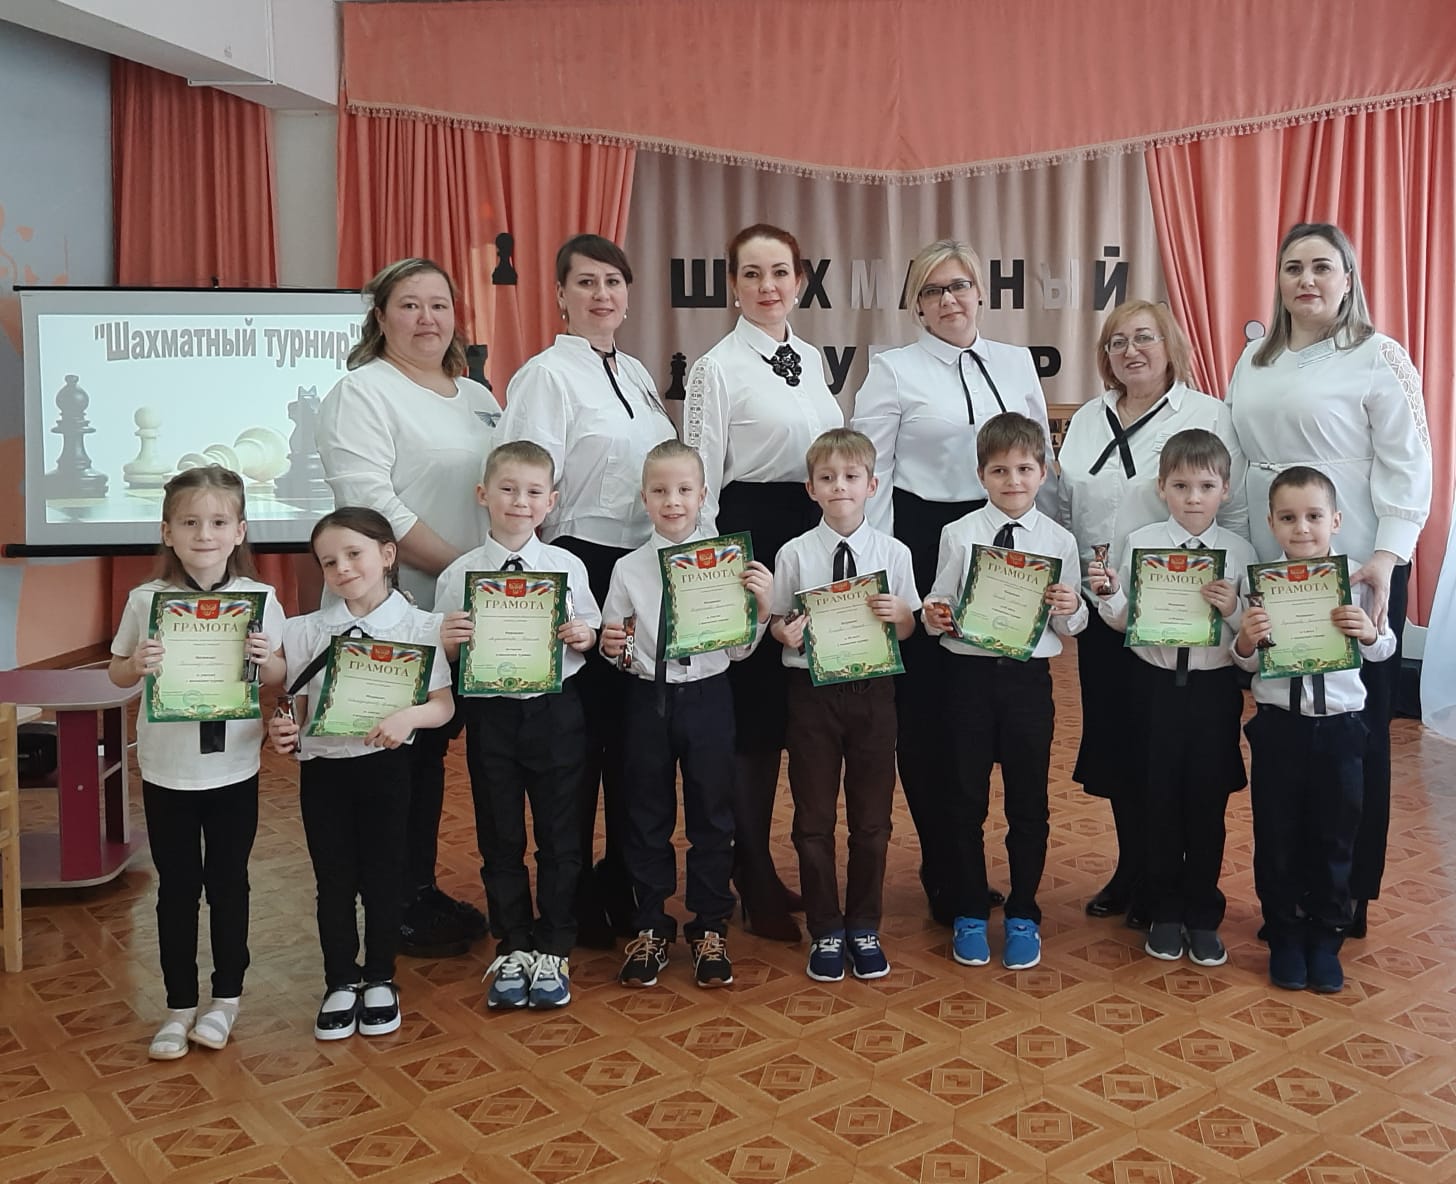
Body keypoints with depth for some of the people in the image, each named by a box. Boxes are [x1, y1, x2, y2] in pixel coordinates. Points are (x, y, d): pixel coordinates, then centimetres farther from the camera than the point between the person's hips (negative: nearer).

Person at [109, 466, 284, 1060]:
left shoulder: (260, 599, -7)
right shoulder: (146, 600, -6)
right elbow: (116, 673, 4)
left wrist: (264, 660, -22)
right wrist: (138, 664, -18)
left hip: (233, 767, 0)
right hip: (166, 769, 1)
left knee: (228, 883, 12)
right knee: (177, 887, 11)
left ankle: (226, 998, 29)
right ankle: (180, 1005, 26)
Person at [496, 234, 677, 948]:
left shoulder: (636, 375, 15)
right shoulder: (547, 375, -8)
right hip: (584, 568, -7)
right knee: (579, 735, 2)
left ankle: (623, 884, 28)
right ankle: (572, 898, 18)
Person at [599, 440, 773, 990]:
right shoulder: (628, 569, 0)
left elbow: (739, 650, -3)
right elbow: (619, 654, 6)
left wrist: (761, 606, -18)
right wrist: (612, 649, -15)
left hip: (707, 696, -1)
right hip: (647, 698, 1)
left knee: (712, 815, 10)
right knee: (647, 816, 12)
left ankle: (709, 928, 27)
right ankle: (650, 927, 29)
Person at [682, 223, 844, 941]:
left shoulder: (811, 361, 13)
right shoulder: (717, 368, -7)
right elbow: (699, 478, -10)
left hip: (815, 535, 7)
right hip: (750, 536, -7)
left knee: (791, 705, 12)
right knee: (751, 705, -2)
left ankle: (756, 866, 26)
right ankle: (757, 886, 10)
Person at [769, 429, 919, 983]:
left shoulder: (893, 552, 0)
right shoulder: (794, 553, -3)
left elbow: (907, 627, 5)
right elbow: (777, 620, 2)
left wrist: (896, 614, -17)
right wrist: (786, 632, -19)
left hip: (872, 688, 1)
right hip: (813, 688, -1)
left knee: (872, 817, 10)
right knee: (814, 817, 8)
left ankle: (864, 927, 28)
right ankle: (825, 931, 24)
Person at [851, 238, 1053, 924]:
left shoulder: (1016, 364, 11)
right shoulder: (893, 371, -1)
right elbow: (870, 473, -4)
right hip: (922, 542, -3)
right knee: (926, 708, 2)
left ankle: (965, 864, 25)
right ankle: (944, 875, 16)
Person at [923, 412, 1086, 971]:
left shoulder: (1059, 541, 1)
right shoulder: (959, 534, 0)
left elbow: (1071, 629, 5)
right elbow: (941, 611, 2)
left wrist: (1070, 608, -17)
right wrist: (933, 618, -19)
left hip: (1029, 677, 0)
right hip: (969, 674, 0)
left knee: (1028, 802, 9)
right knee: (967, 799, 9)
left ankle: (1023, 916, 26)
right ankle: (970, 916, 24)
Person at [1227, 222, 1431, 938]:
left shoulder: (1379, 359, -3)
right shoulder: (1254, 361, 14)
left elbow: (1406, 467, -8)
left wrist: (1387, 556, -18)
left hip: (1353, 574, -5)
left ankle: (1348, 898, 16)